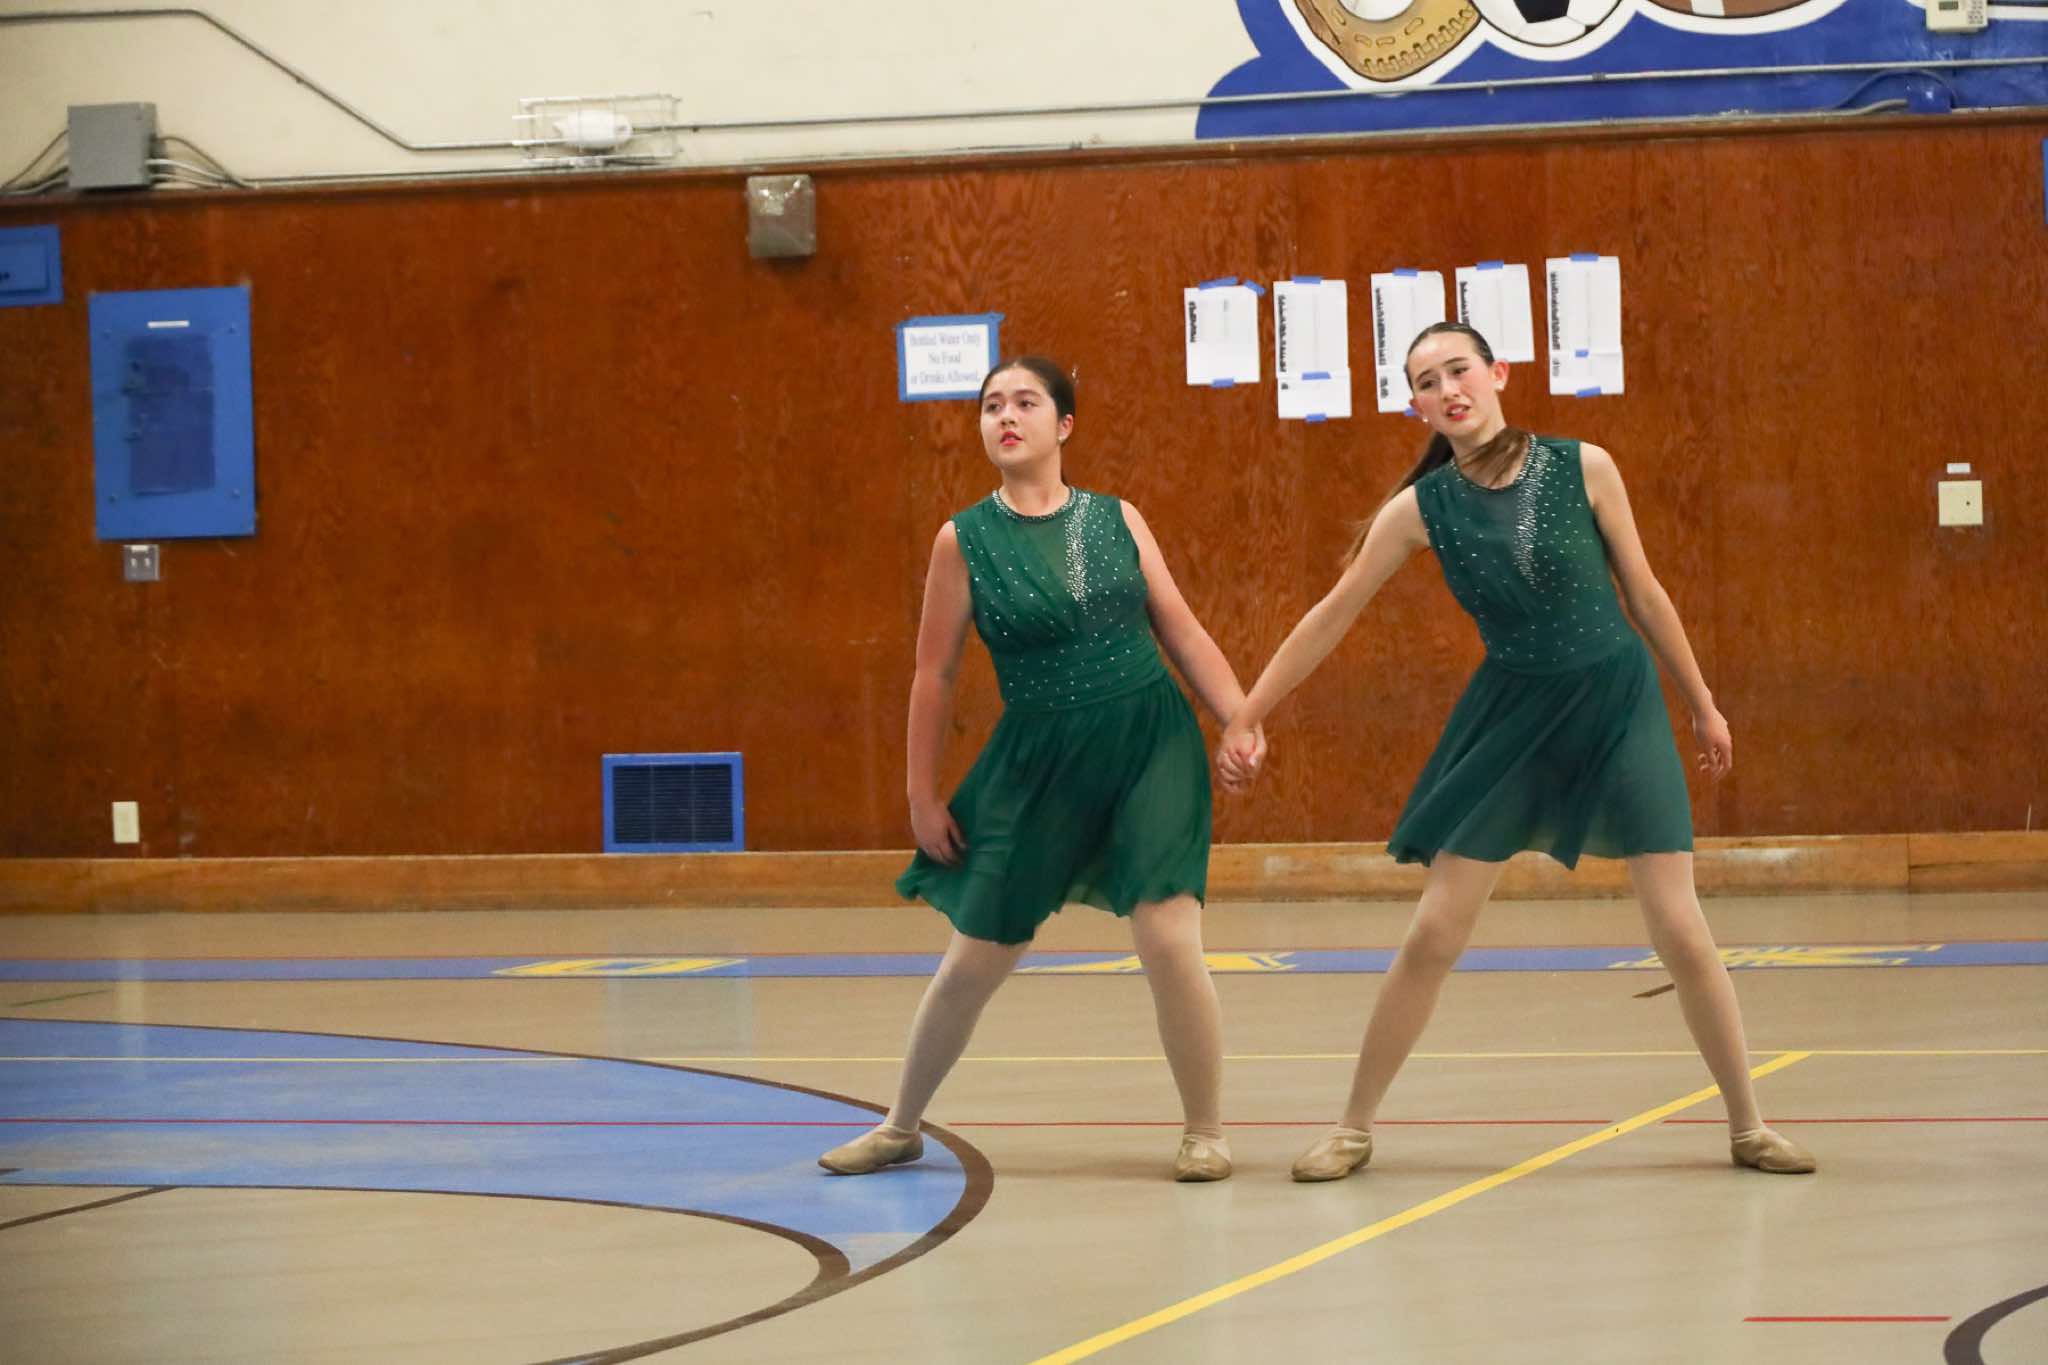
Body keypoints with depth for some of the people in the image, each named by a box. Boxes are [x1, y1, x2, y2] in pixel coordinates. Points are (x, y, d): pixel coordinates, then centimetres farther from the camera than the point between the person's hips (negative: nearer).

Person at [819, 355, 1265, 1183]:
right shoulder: (963, 541, -2)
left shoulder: (1117, 519, 3)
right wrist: (922, 795, 3)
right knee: (975, 958, 7)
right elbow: (935, 673, 3)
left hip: (1151, 744, 0)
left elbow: (1182, 631, 5)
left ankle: (1204, 1132, 5)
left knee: (1168, 937, -12)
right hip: (1038, 760, 0)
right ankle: (901, 1129, 26)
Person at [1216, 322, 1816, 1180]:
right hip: (1511, 715, 1)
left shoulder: (1582, 469, -10)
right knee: (1433, 936, 1)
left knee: (1680, 930, -2)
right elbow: (1331, 616, -1)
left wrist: (1703, 705, 7)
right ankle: (1354, 1129, 13)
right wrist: (1246, 718, 0)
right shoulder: (1421, 509, -8)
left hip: (1617, 701, -1)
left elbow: (1643, 593, 1)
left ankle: (1747, 1126, 12)